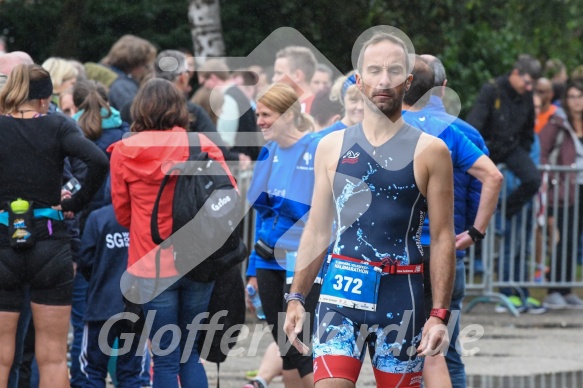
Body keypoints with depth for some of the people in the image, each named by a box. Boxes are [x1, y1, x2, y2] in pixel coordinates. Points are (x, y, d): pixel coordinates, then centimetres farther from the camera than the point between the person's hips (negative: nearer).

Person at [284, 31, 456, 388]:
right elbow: (317, 231, 13)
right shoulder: (332, 147, 9)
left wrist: (440, 314, -9)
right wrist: (297, 297, 7)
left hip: (401, 294, -2)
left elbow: (443, 239, -2)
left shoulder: (429, 151, 0)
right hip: (342, 290, 2)